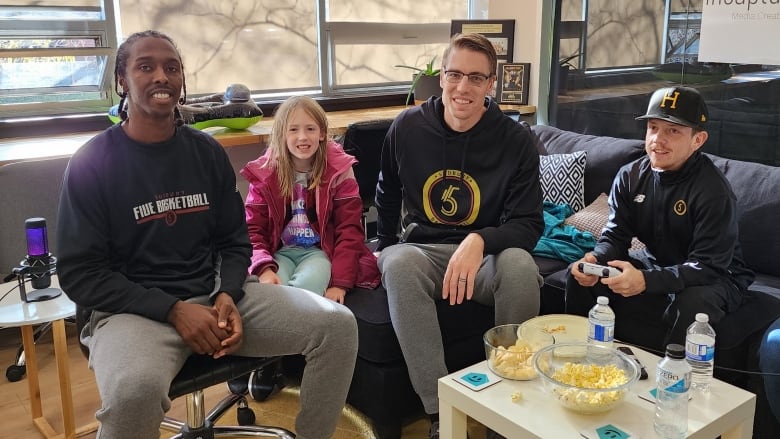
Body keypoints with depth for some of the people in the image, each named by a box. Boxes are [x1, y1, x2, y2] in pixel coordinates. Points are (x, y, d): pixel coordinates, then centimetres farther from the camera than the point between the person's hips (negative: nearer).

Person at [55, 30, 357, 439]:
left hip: (215, 295, 4)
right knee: (135, 389, -39)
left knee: (337, 324, -13)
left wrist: (228, 296, -10)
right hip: (136, 309, -4)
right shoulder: (91, 162, -4)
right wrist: (173, 310, -17)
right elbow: (80, 272, -7)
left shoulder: (207, 151, 8)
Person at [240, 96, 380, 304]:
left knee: (307, 284, -34)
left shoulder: (339, 171, -2)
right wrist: (264, 269, -21)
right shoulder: (264, 175, 3)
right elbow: (253, 229, 0)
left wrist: (340, 283, -16)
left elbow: (349, 230, -5)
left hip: (320, 251, -1)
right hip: (281, 252, 1)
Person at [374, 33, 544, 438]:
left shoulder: (515, 139, -7)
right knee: (398, 263, -35)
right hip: (422, 250, 1)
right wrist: (383, 248, 19)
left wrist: (480, 241, -30)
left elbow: (529, 225, -11)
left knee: (520, 265, -35)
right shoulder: (408, 127, -2)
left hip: (487, 254, -1)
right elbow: (387, 195, 17)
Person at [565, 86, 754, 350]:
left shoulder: (713, 190, -24)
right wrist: (595, 260, -29)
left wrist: (646, 281, -44)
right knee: (580, 274, -9)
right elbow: (616, 236, -4)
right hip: (654, 264, 5)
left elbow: (707, 266, -28)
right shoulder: (630, 176, -7)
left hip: (713, 277, -5)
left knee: (692, 302, -38)